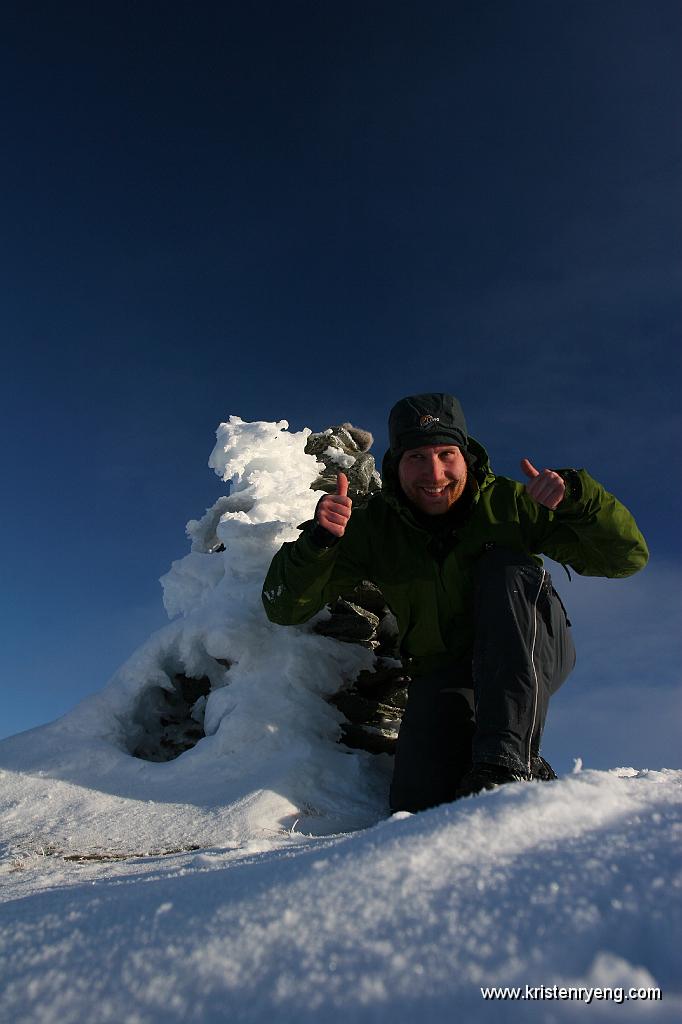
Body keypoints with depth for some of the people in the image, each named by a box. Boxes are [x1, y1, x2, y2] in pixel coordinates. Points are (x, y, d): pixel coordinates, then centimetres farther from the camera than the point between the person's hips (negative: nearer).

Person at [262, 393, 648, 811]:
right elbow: (285, 607, -10)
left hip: (535, 656, 0)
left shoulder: (509, 502, -9)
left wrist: (576, 493, -28)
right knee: (421, 803, -22)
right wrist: (317, 540, -29)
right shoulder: (374, 528, -7)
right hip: (445, 675, 1)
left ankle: (505, 761, -30)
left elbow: (627, 556, -9)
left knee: (506, 568, -28)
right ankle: (534, 776, 7)